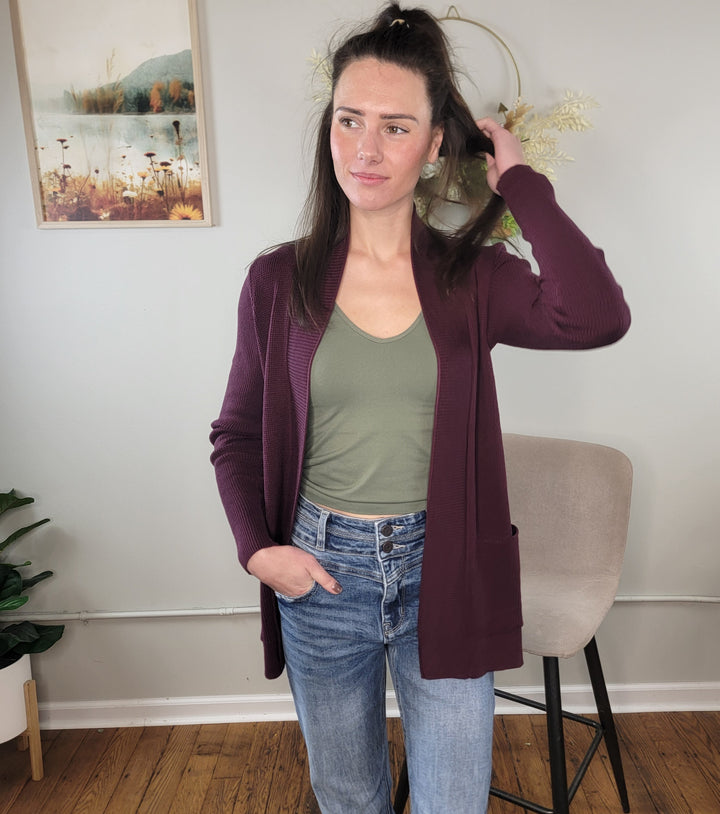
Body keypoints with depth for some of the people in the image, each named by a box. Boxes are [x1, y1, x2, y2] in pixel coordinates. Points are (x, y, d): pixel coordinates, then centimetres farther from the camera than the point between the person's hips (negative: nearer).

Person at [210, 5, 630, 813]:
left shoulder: (472, 276, -6)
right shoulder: (279, 281, -5)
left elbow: (595, 318, -26)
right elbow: (236, 433, 4)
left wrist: (518, 180, -15)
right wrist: (256, 547, -10)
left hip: (442, 571, 0)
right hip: (320, 571, 1)